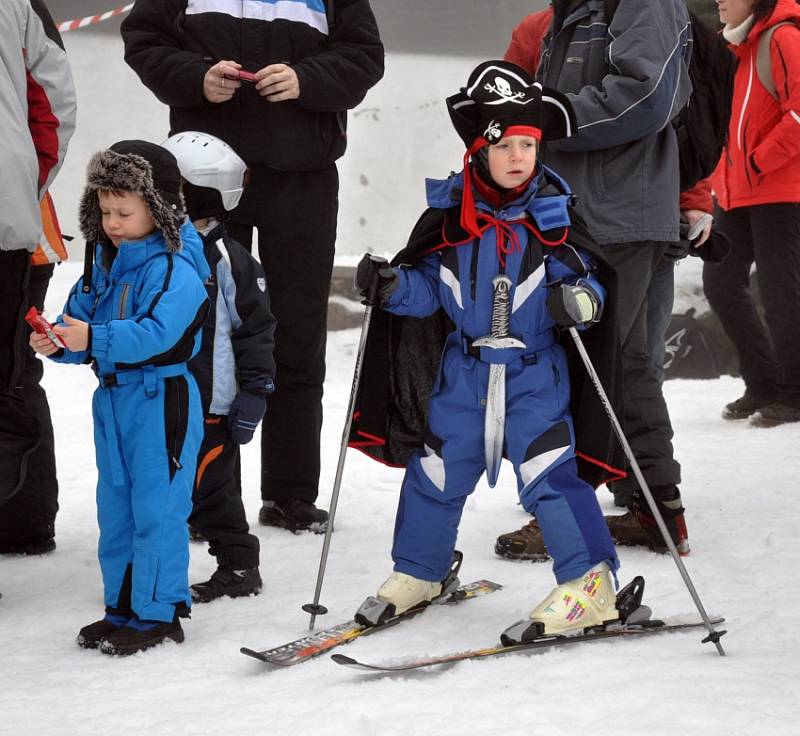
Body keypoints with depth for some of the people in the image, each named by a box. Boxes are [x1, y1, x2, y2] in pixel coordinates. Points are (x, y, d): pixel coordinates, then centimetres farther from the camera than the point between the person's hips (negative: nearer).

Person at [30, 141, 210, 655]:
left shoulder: (176, 270, -16)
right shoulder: (105, 264, 9)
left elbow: (157, 333, -28)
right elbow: (82, 317, 10)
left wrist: (93, 339, -37)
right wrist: (58, 342, -12)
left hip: (162, 402, -8)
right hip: (113, 398, 8)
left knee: (156, 508, -3)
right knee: (115, 506, 14)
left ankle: (155, 612, 6)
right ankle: (123, 606, 24)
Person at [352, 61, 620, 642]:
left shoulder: (554, 212, -7)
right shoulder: (448, 212, -2)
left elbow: (586, 280, -4)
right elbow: (428, 288, 6)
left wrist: (580, 300, -26)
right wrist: (392, 286, -12)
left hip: (535, 370, -3)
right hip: (465, 370, 3)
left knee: (548, 474, -11)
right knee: (436, 473, 12)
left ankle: (591, 584, -2)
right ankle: (418, 572, 33)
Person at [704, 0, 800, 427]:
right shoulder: (737, 46, 14)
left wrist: (758, 163, -17)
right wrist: (726, 172, 12)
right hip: (736, 191, 9)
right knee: (720, 284, 11)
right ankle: (762, 385, 22)